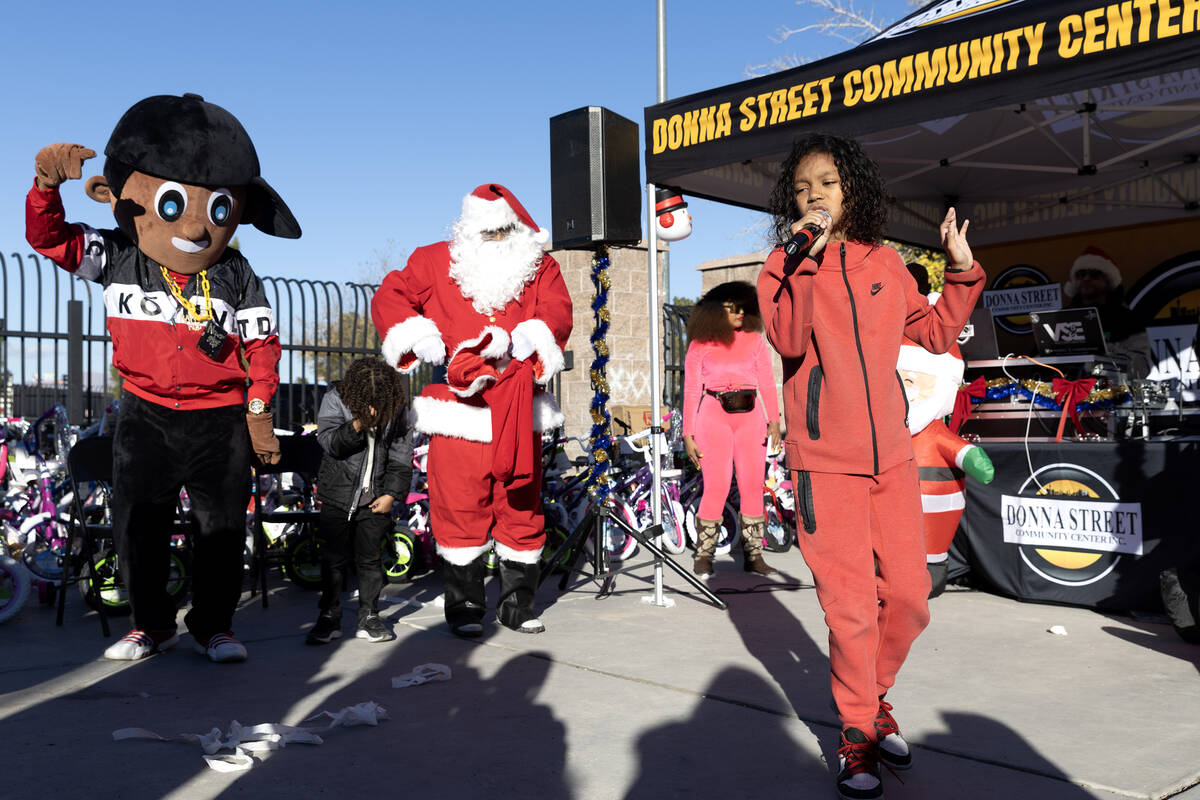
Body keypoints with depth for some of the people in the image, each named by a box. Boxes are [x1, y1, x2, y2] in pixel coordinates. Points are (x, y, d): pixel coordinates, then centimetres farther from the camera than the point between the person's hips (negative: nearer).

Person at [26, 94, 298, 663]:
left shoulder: (236, 276, -2)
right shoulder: (116, 259, -1)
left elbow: (262, 343, 2)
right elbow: (48, 237, -6)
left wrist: (259, 411, -1)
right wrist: (47, 185, -26)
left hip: (220, 419, -1)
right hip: (145, 415, 1)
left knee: (223, 525, 4)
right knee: (137, 525, 6)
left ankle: (214, 625, 20)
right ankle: (151, 624, 23)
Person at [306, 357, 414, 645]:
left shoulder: (397, 407, -3)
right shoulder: (334, 399, -8)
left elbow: (401, 457, 3)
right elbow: (329, 442, -19)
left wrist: (391, 494, -2)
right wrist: (358, 424, -33)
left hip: (375, 498, 1)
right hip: (338, 494, -1)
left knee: (370, 556, 5)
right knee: (333, 556, 2)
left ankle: (369, 616, 15)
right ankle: (329, 616, 14)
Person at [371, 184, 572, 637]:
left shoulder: (540, 268, 12)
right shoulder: (436, 263, 9)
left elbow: (557, 314, -2)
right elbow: (388, 299, 9)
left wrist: (518, 341, -21)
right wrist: (420, 340, -8)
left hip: (519, 414, 2)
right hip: (459, 413, -2)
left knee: (522, 509, 8)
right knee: (461, 510, -1)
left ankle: (518, 604, 22)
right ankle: (464, 607, 13)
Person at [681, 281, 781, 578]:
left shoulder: (755, 341, 11)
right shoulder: (700, 344, 5)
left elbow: (767, 384, 8)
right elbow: (691, 390, 5)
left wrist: (774, 420, -4)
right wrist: (688, 434, 0)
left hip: (750, 415, 3)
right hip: (714, 416, -2)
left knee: (752, 487, 0)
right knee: (716, 488, -9)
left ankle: (753, 556, 8)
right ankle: (703, 557, 1)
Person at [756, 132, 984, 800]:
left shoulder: (886, 265, 11)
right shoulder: (786, 269, 1)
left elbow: (936, 332, 20)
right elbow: (788, 339, -19)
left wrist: (963, 271, 13)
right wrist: (805, 258, -23)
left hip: (892, 455, 4)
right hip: (825, 462, -4)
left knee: (909, 600, 6)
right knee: (851, 606, -2)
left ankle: (875, 693, 32)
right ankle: (857, 730, 18)